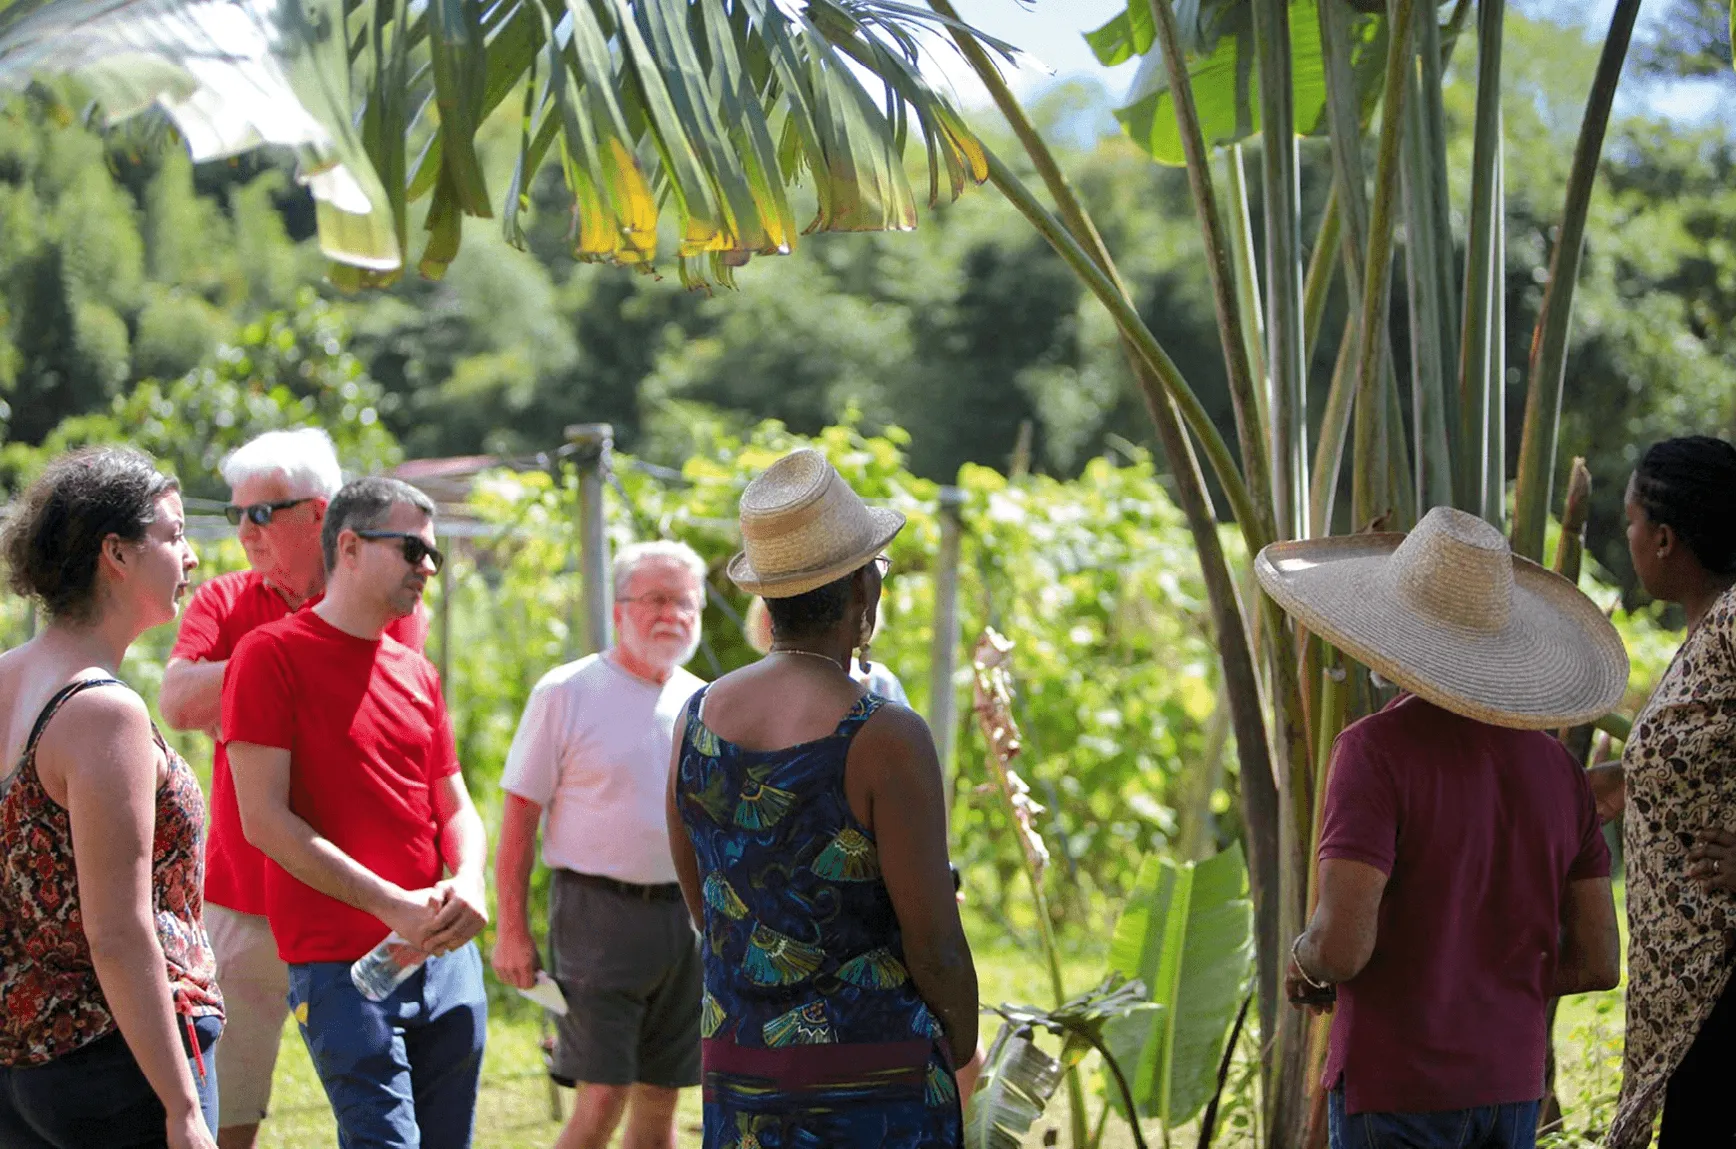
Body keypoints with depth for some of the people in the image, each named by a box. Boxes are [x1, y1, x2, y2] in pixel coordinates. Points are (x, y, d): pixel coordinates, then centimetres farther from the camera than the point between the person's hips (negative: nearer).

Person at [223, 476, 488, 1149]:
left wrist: (468, 882, -6)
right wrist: (390, 905, -16)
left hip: (446, 953, 7)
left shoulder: (417, 674, 16)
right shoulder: (271, 655, -5)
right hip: (340, 961, -7)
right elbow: (264, 820, -11)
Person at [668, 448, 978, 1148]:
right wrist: (963, 1059, 4)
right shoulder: (885, 739, -16)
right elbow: (936, 947, -13)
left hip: (735, 1070, 6)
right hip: (875, 1077, -6)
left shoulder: (697, 717, 2)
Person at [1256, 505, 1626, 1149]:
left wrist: (1304, 963, 0)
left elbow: (1343, 945, -22)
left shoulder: (1378, 749, -14)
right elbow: (1597, 962, 7)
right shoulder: (1558, 768, 4)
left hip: (1396, 1091, -6)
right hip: (1508, 1088, 6)